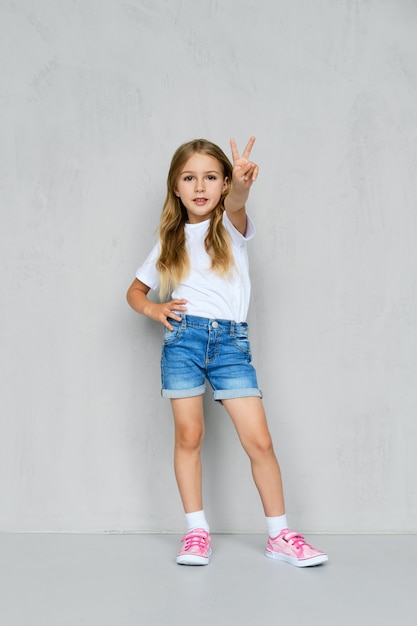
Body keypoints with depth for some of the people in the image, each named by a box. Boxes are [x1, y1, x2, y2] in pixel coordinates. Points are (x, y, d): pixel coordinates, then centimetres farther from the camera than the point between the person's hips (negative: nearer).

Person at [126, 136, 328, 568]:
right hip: (183, 338, 2)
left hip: (231, 341, -1)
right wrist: (155, 310, -1)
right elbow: (134, 291, 21)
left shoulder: (231, 227, 6)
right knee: (188, 436, 3)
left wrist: (240, 184, -44)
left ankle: (279, 535, 10)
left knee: (259, 440, -4)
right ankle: (196, 532, 17)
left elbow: (234, 205, -20)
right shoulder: (169, 241, 12)